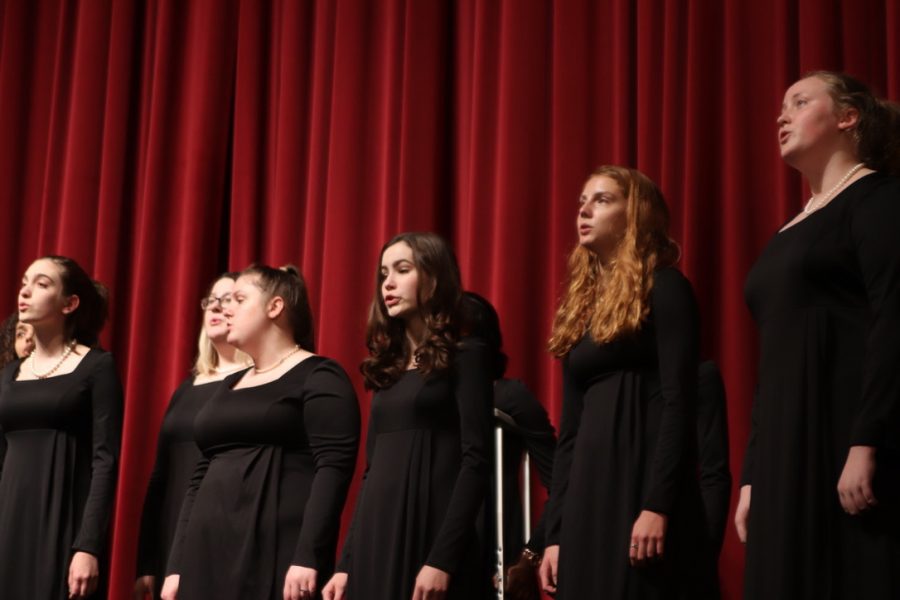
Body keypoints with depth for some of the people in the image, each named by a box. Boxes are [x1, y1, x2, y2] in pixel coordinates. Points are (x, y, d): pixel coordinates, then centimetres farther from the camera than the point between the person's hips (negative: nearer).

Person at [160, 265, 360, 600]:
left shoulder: (318, 377, -2)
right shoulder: (230, 386, 22)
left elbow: (334, 468, -13)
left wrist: (307, 557, -23)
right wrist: (176, 565, 14)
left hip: (278, 559, -7)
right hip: (209, 559, 7)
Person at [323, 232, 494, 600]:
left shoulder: (464, 356, -2)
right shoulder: (388, 367, 16)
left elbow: (475, 462, -11)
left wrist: (443, 559, -18)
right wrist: (346, 562, 11)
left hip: (430, 540, -6)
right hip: (376, 545, 6)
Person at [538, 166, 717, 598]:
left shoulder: (664, 288, -1)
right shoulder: (581, 305, 18)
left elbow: (678, 403, -12)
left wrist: (657, 506, -21)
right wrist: (555, 533, 10)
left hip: (645, 485, -6)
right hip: (588, 495, 6)